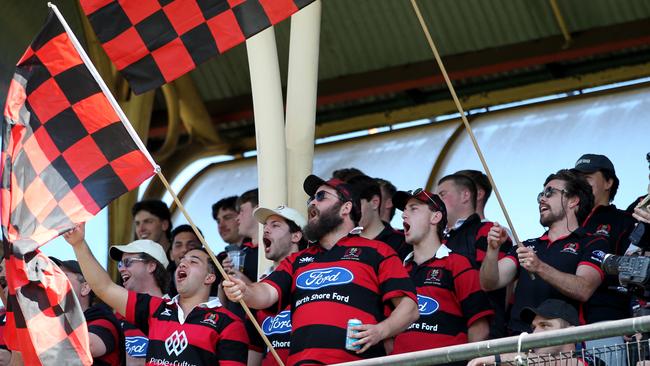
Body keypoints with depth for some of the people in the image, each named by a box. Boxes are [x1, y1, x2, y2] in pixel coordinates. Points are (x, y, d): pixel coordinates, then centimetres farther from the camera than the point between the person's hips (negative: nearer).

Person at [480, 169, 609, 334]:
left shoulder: (593, 244, 9)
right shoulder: (528, 246, 28)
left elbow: (583, 291, -9)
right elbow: (490, 284, 16)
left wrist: (540, 268, -19)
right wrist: (492, 250, -3)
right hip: (517, 336, 5)